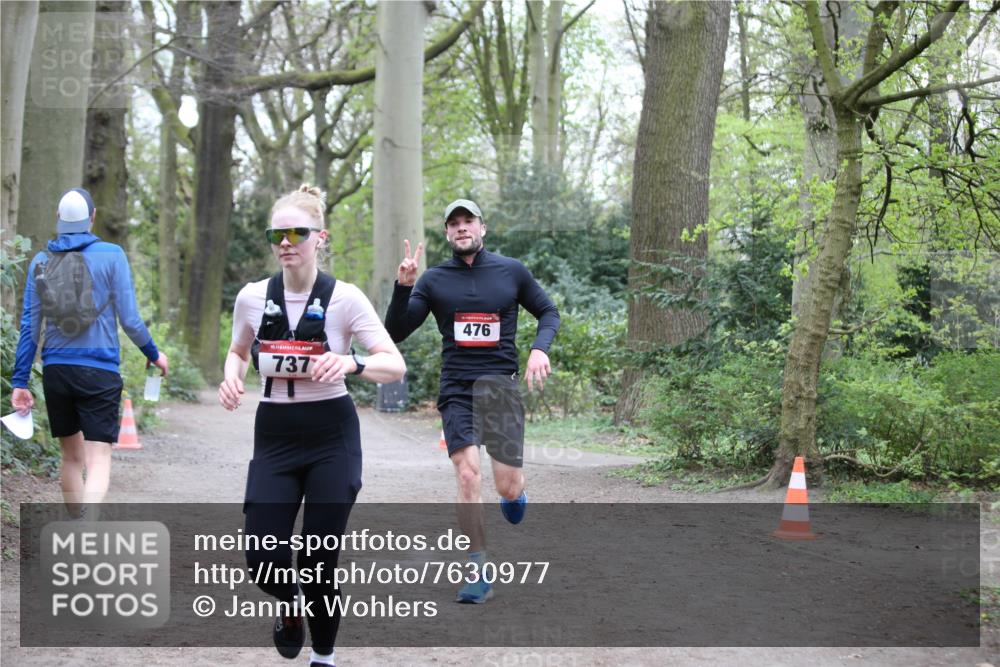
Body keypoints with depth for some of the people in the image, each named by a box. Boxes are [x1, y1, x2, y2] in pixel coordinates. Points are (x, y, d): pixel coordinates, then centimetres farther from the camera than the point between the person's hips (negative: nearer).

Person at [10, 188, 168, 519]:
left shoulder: (41, 261, 4)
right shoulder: (111, 256, -6)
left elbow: (29, 325, 4)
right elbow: (129, 318, -6)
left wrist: (20, 381, 7)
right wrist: (154, 354, 11)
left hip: (55, 371, 4)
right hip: (99, 371, -4)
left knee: (72, 456, 18)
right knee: (98, 460, -6)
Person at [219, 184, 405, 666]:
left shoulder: (344, 298, -10)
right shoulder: (252, 297, -1)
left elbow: (396, 366, -13)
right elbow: (238, 351, 19)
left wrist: (352, 364, -33)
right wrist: (232, 378, -4)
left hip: (331, 434, -2)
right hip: (274, 436, 2)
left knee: (319, 561, -1)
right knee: (263, 559, -8)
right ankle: (289, 604, 29)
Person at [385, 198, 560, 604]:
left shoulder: (512, 272, 5)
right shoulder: (434, 280, 4)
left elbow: (548, 312, 17)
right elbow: (395, 334, 0)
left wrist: (540, 349, -1)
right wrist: (402, 287, -14)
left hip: (500, 384, 0)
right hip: (456, 389, 0)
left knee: (507, 487, -5)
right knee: (467, 475, -15)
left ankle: (515, 492, 36)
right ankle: (478, 575, -6)